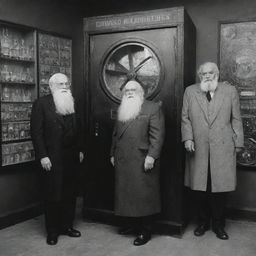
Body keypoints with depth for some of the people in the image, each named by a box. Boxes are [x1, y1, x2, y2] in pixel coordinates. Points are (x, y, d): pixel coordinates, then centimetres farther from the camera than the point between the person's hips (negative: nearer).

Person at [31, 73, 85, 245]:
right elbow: (36, 132, -8)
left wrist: (80, 150, 10)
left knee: (70, 194, 8)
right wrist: (42, 156, -14)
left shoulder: (72, 103, 13)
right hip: (53, 158, -5)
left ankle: (67, 226, 23)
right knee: (53, 195, 4)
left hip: (72, 156, 5)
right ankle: (52, 231, 18)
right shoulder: (41, 103, -4)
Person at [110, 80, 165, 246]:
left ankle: (145, 231, 11)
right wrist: (113, 154, 17)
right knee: (125, 194, 9)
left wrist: (151, 156, -17)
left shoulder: (153, 108, -2)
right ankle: (129, 224, 24)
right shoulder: (121, 110, 19)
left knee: (144, 195, 0)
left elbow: (157, 135, -10)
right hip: (122, 161, 6)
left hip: (142, 161, -6)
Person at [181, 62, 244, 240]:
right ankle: (203, 222, 26)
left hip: (223, 148, 0)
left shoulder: (230, 91, 7)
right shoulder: (190, 92, 9)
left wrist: (238, 143, 5)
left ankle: (219, 225, 22)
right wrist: (188, 138, -5)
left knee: (221, 188, 4)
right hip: (198, 148, 1)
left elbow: (236, 119, 7)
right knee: (199, 188, 7)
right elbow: (185, 118, 7)